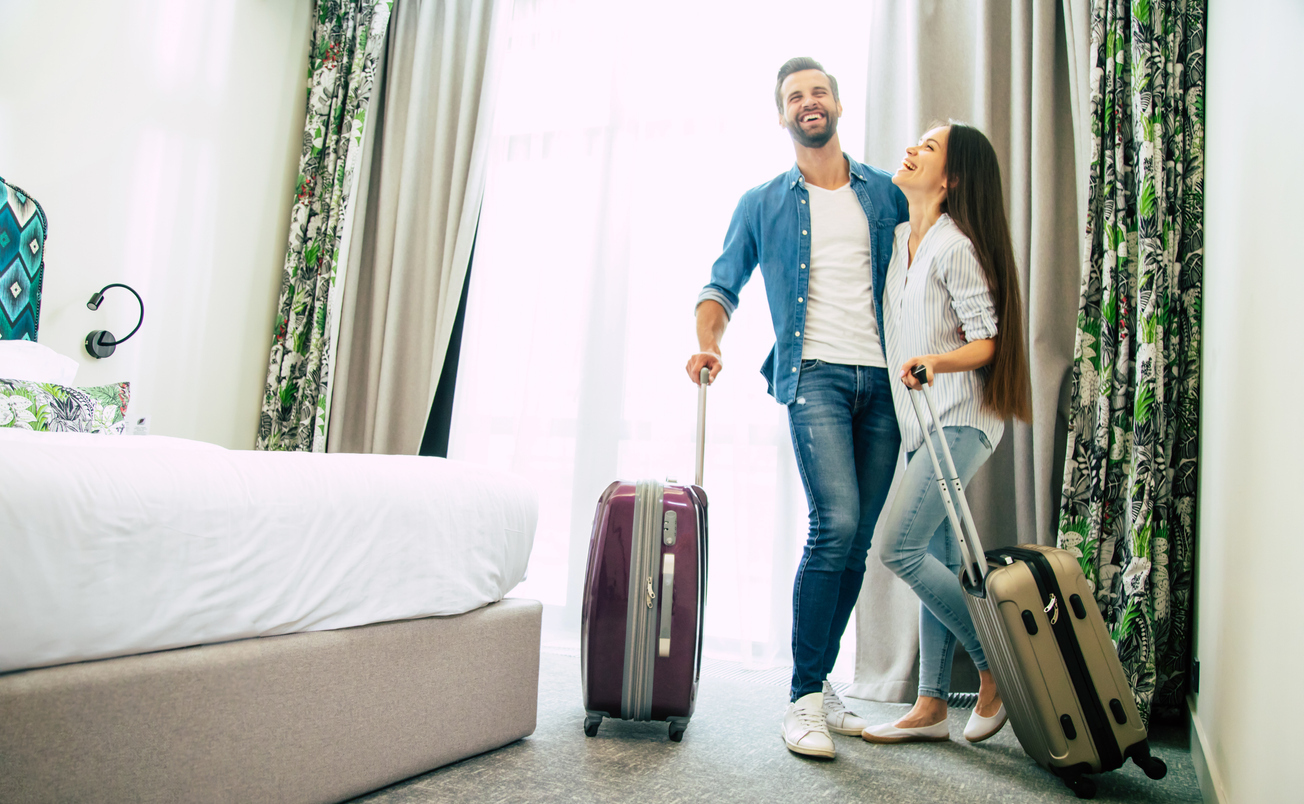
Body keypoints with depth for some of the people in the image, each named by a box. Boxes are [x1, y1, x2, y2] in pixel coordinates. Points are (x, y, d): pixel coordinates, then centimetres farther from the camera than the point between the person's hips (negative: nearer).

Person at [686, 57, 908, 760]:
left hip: (882, 379, 3)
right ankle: (803, 700, -9)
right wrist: (708, 343, -9)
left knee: (857, 541, 3)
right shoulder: (762, 204, 14)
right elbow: (723, 284, 12)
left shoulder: (885, 192, 18)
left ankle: (818, 684, 16)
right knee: (835, 522, -20)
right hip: (814, 373, -3)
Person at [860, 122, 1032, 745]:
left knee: (898, 547, -13)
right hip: (921, 421, 8)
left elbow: (985, 342, -14)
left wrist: (934, 361, -30)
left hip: (960, 418, -8)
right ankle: (932, 705, 17)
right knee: (939, 559, 9)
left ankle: (998, 664, 6)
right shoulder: (900, 238, 13)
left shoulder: (954, 246, -12)